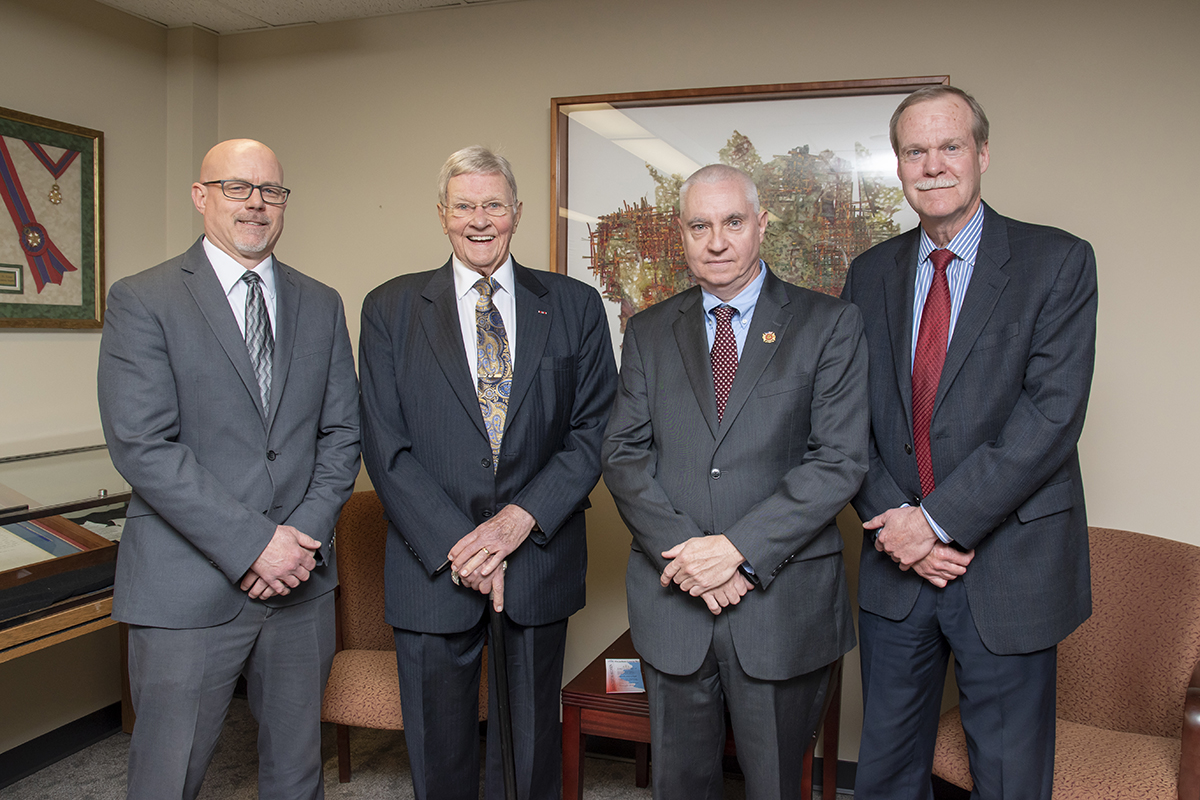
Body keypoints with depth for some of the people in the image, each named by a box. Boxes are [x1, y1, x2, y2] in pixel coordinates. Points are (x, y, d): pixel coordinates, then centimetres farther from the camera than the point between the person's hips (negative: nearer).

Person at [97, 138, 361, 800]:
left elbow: (342, 432, 7)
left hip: (301, 579, 4)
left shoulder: (320, 305, 10)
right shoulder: (140, 301, -4)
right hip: (189, 587, -4)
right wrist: (252, 543, -17)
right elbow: (141, 445, -13)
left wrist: (306, 535, -8)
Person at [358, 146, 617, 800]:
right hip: (432, 568, 0)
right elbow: (385, 446, -4)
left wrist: (521, 518, -14)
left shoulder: (575, 307, 4)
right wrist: (455, 545, -13)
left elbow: (594, 431, -1)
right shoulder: (390, 309, 2)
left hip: (539, 561, 1)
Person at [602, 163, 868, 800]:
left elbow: (840, 459, -9)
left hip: (784, 600, -2)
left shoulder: (829, 324, -1)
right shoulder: (648, 332, 8)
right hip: (671, 600, 2)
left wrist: (739, 548, -17)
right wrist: (681, 550, -13)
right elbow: (623, 454, 1)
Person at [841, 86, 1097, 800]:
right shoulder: (871, 273, 7)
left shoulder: (1059, 262, -5)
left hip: (1008, 569, -3)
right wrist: (894, 522, -9)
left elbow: (1053, 415, -15)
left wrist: (940, 519, -18)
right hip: (897, 565, 3)